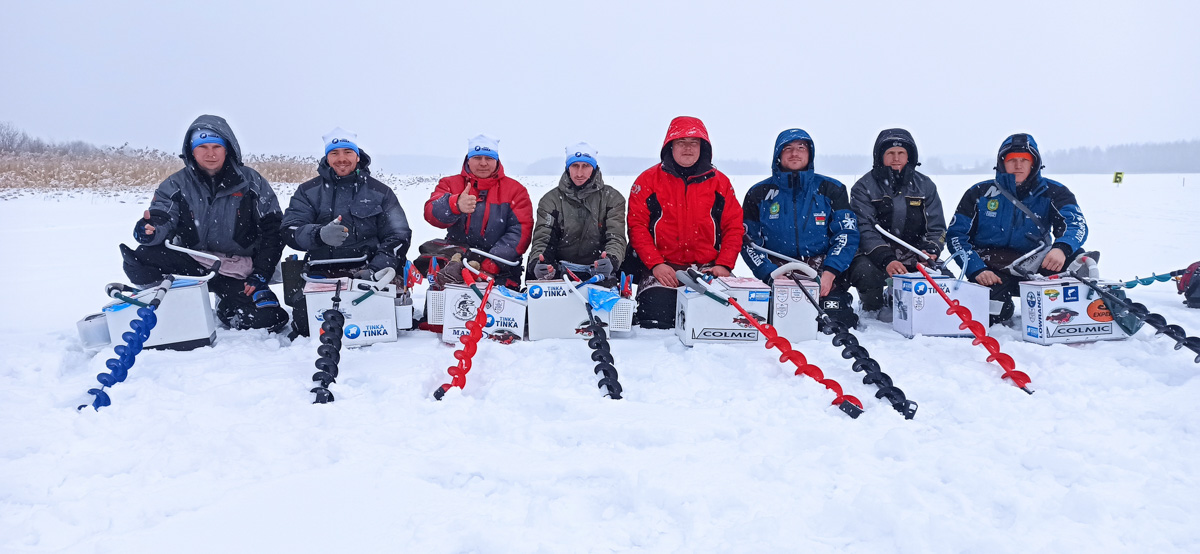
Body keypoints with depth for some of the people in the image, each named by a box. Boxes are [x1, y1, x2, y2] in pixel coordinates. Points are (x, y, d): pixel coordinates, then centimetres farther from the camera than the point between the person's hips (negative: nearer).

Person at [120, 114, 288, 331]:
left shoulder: (252, 183, 2)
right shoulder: (176, 185, 5)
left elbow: (272, 231, 2)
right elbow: (161, 223, -6)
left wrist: (260, 275, -8)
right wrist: (148, 231, -33)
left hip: (238, 271, 0)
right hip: (191, 262, 1)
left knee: (266, 319, -23)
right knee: (139, 262, -27)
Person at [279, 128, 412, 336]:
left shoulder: (380, 192, 12)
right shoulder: (308, 191, 12)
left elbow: (398, 235, 5)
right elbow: (290, 231, -1)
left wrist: (376, 269, -14)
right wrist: (320, 234, -25)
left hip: (367, 270, 0)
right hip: (321, 270, 0)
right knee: (305, 325, -25)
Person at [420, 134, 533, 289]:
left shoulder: (515, 190, 9)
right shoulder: (451, 184, 11)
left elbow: (521, 231, -3)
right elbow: (432, 214, -8)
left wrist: (493, 263, -18)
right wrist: (455, 205, -32)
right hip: (455, 252, 1)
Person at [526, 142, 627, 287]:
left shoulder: (612, 198, 8)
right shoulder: (551, 199, 10)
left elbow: (616, 238, -1)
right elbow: (542, 239, 2)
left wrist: (611, 260, -26)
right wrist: (537, 263, -22)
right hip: (559, 273, 0)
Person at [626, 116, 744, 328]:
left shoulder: (720, 182, 11)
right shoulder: (648, 180, 5)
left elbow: (734, 227, 9)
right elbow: (637, 225, -1)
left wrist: (724, 265, -5)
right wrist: (655, 264, -13)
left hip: (708, 267, 2)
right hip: (661, 269, -2)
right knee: (656, 320, -21)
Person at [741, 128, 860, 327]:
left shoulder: (831, 189, 8)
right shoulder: (759, 194, 9)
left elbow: (847, 234, 2)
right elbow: (748, 241, 5)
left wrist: (830, 272, -14)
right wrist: (771, 274, -11)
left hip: (826, 274, 0)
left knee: (839, 321, -20)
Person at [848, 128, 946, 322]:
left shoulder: (925, 185, 9)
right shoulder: (864, 187, -2)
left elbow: (937, 228, 7)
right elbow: (864, 230, -14)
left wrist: (929, 252, -16)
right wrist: (886, 260, -31)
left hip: (914, 255, 4)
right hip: (874, 255, -3)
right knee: (865, 271, -35)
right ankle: (875, 306, 3)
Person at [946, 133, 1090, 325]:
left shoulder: (1053, 192, 5)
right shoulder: (980, 193, 3)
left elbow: (1076, 223, -11)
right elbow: (955, 234, -1)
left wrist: (1062, 248, -36)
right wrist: (977, 269, -18)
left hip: (1035, 265, 1)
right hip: (991, 268, -1)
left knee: (1074, 255, -25)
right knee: (993, 315, -27)